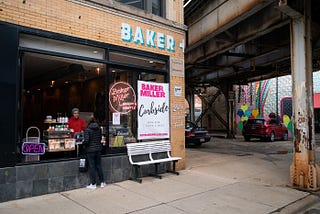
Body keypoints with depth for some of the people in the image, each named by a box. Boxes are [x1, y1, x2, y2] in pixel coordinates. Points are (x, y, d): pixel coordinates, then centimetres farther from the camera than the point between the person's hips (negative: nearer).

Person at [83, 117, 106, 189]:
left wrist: (83, 143, 3)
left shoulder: (87, 130, -13)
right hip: (98, 149, 5)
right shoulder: (99, 128, 3)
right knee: (98, 165, 14)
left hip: (90, 150, -5)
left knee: (91, 166, 3)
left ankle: (93, 184, 9)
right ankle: (102, 182, 19)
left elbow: (86, 140, -18)